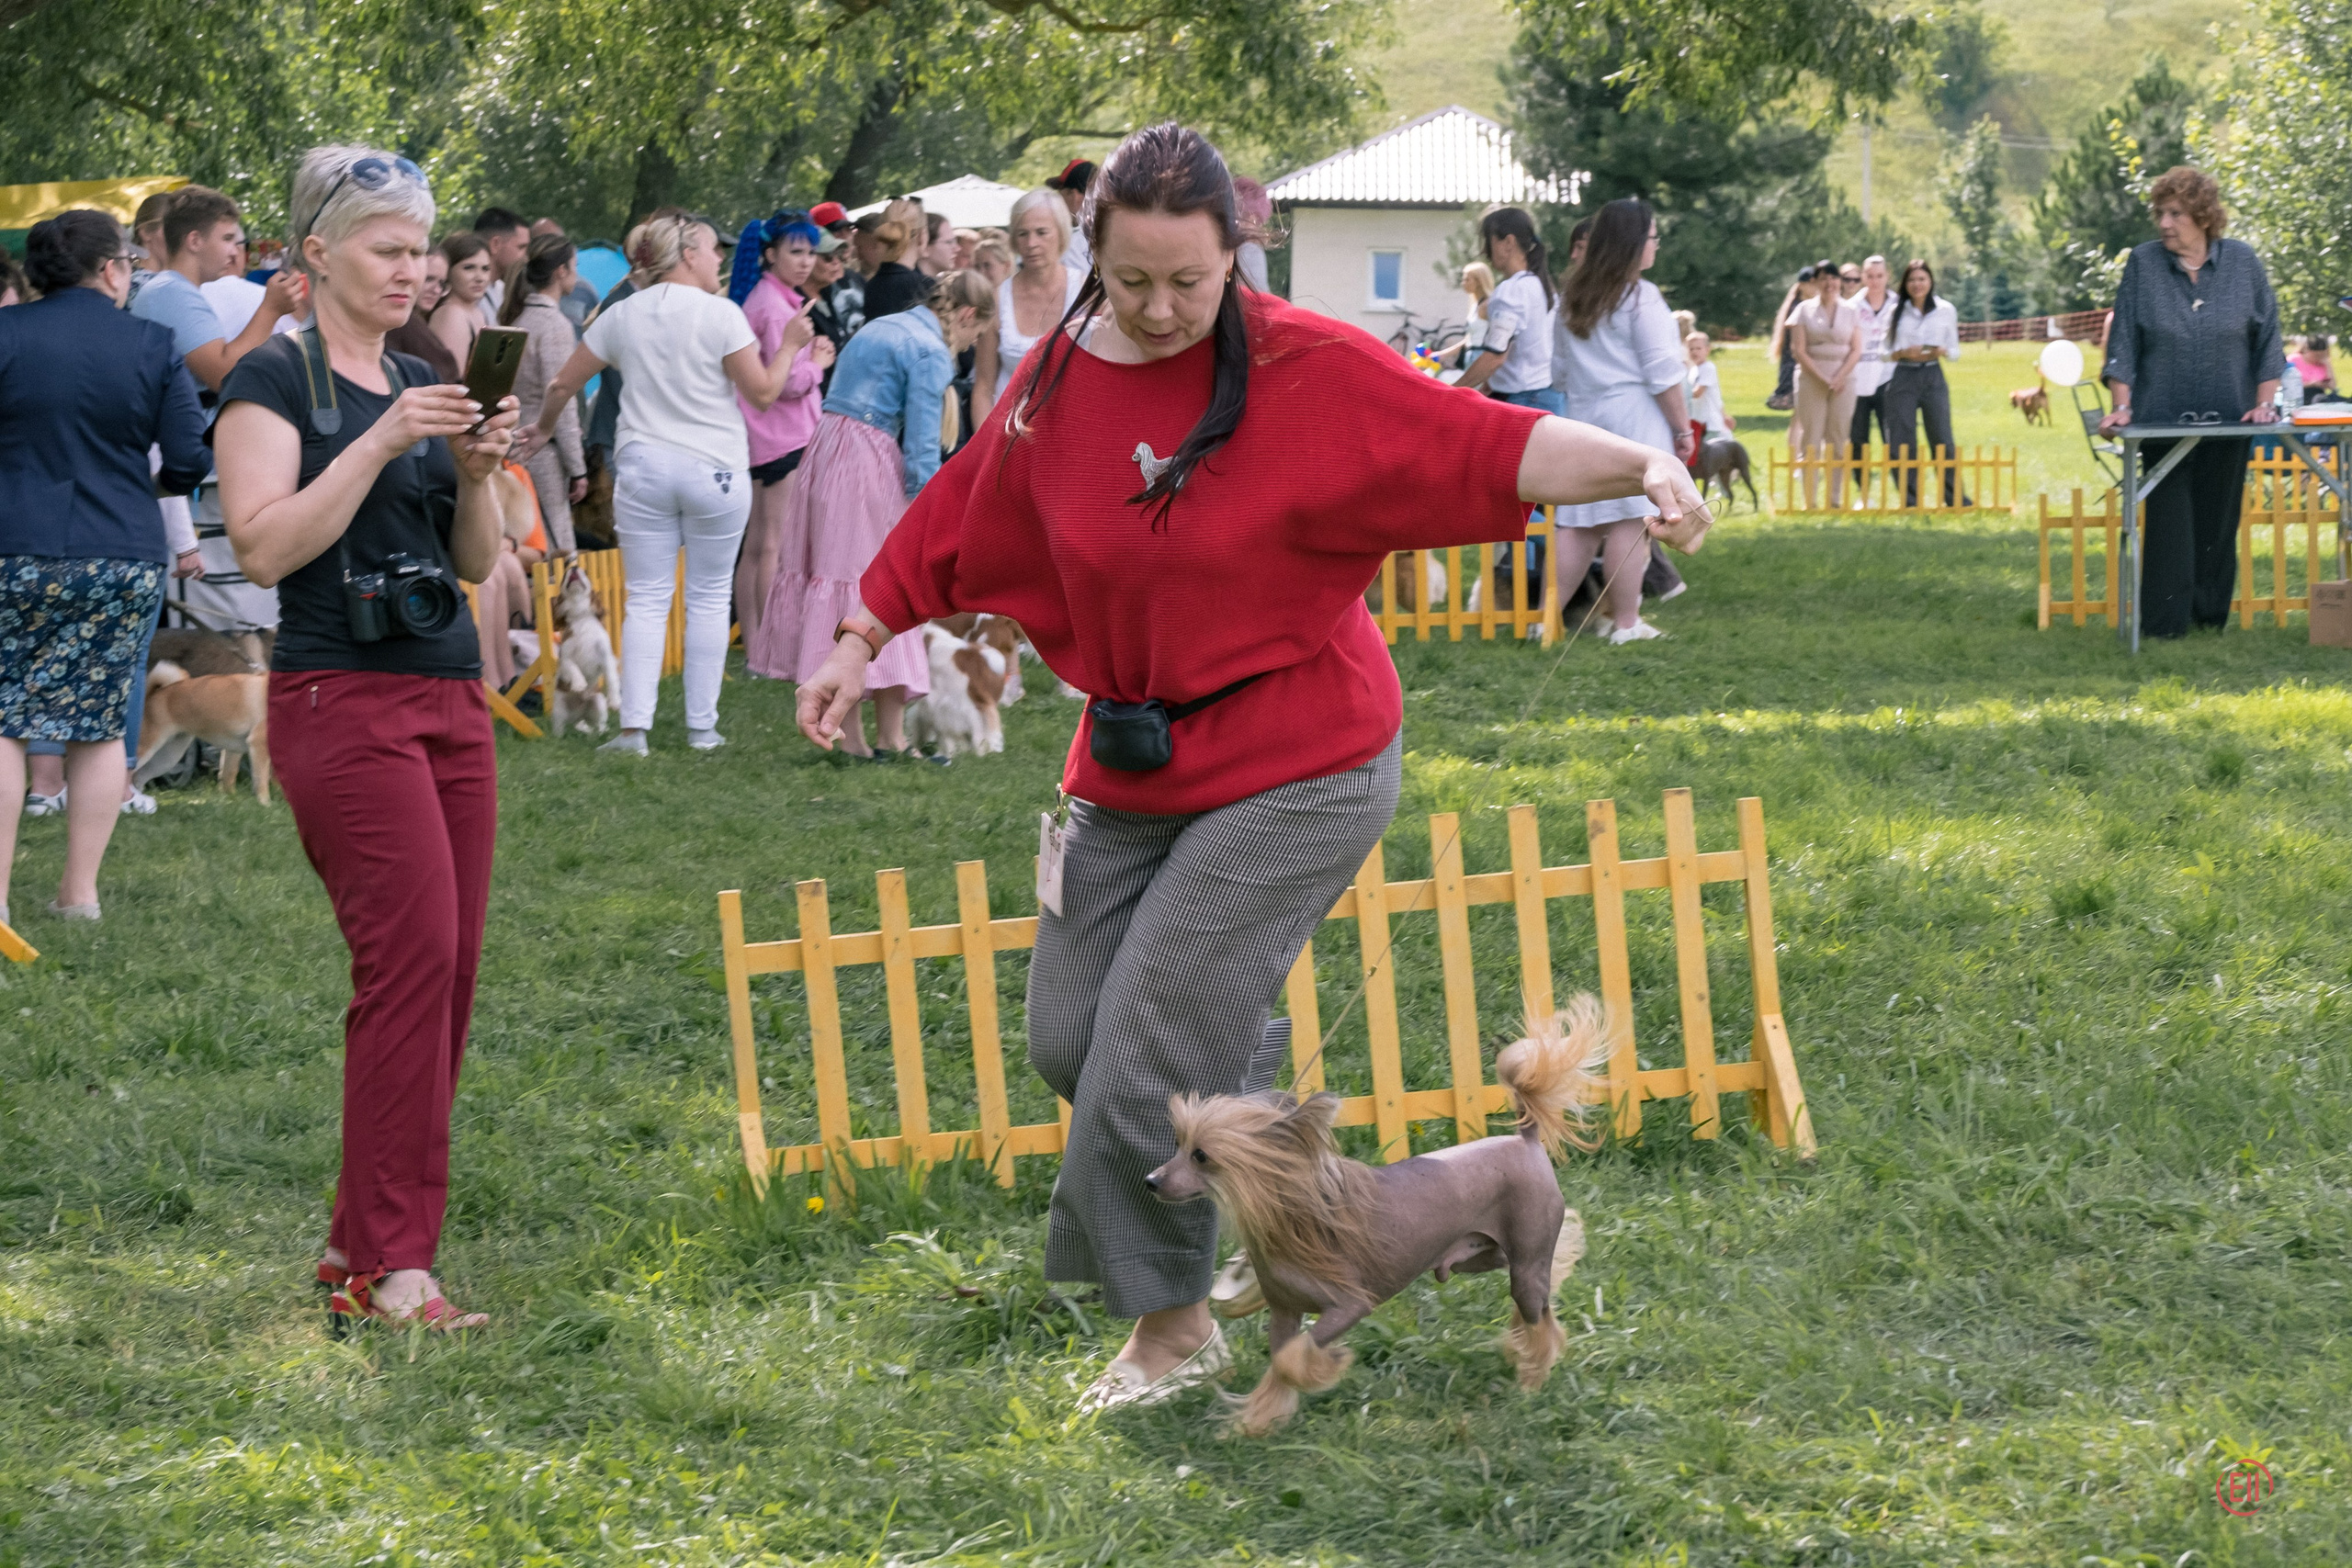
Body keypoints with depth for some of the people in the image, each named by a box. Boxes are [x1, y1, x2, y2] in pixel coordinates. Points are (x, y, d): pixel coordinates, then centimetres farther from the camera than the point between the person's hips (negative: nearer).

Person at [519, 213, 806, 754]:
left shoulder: (622, 315, 5)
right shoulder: (721, 313, -7)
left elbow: (563, 386, 11)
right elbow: (763, 392, -8)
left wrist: (543, 429, 30)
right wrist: (790, 345, 7)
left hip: (642, 466, 3)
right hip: (714, 468, -3)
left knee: (646, 599, 4)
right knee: (709, 598, 7)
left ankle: (634, 727, -5)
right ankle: (702, 726, 8)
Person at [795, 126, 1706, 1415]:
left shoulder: (1307, 369, -16)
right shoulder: (1055, 388, -2)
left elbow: (1483, 443, -20)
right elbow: (961, 523, 13)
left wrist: (1641, 465, -33)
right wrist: (860, 643, 15)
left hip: (1292, 773, -6)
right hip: (1129, 764, 6)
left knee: (1151, 1059, -8)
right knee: (1070, 1041, 9)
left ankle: (1173, 1327, 13)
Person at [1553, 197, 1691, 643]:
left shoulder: (1575, 295, 12)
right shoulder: (1641, 296, -9)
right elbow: (1662, 372, -10)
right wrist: (1683, 428, -4)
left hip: (1582, 417, 7)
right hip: (1633, 417, -7)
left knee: (1577, 522, 8)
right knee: (1630, 521, -4)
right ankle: (1625, 624, -1)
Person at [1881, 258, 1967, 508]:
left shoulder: (1945, 310, 6)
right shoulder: (1895, 311, 4)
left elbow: (1955, 351, 11)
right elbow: (1883, 352, 6)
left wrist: (1942, 352, -11)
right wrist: (1904, 354, -13)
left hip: (1933, 377, 0)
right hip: (1902, 378, 0)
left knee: (1942, 440, -5)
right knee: (1902, 443, -1)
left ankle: (1954, 499, 0)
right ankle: (1909, 502, 5)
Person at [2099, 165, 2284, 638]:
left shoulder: (2243, 263, 1)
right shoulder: (2142, 263, -1)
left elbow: (2267, 340, 6)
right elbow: (2122, 342, 0)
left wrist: (2264, 403, -2)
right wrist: (2122, 406, -7)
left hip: (2228, 421, 1)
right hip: (2162, 420, -1)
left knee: (2218, 522, 5)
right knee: (2167, 522, -6)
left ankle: (2211, 616, 15)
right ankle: (2164, 624, -3)